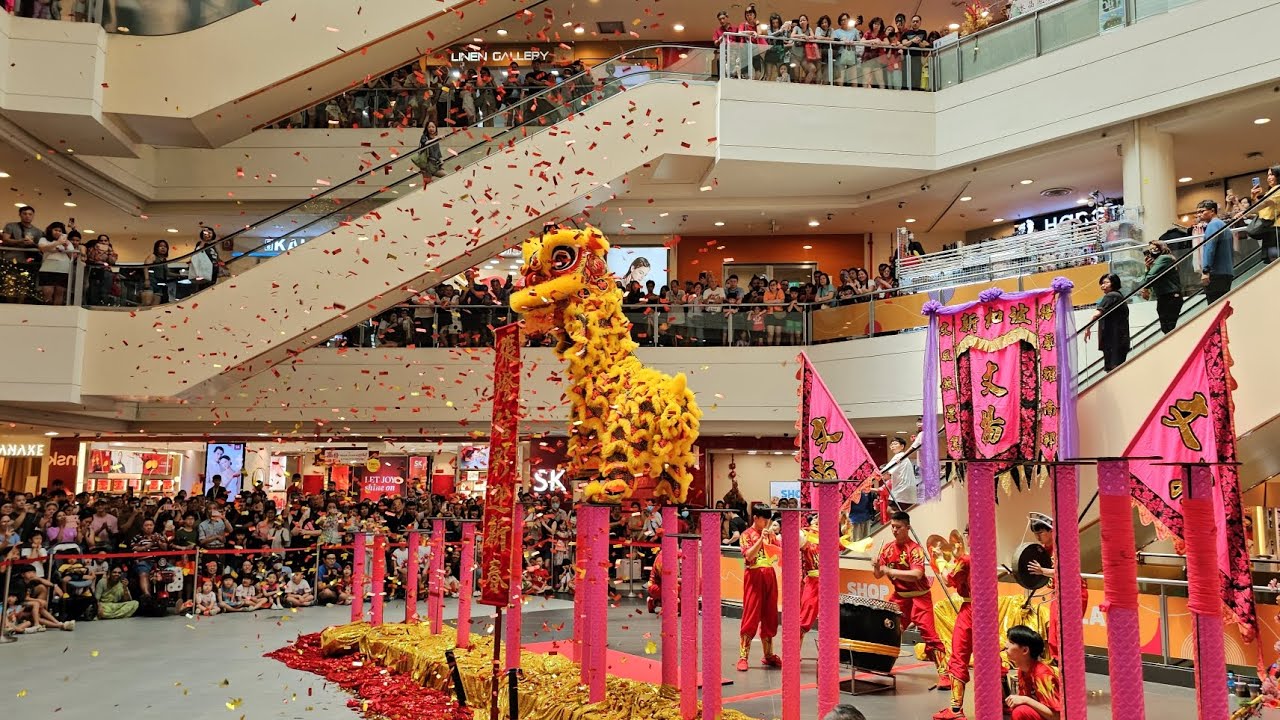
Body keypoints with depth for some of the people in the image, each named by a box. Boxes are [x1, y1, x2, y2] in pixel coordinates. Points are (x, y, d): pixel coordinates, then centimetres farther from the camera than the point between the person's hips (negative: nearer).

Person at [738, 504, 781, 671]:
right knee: (750, 616, -7)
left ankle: (769, 655, 20)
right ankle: (743, 657, -4)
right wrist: (761, 538, -21)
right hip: (754, 576, -5)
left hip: (770, 576, 5)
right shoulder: (747, 535, -2)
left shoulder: (770, 534, 13)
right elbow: (749, 555, -16)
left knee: (769, 617, 10)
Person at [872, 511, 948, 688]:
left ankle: (944, 674, -12)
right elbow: (878, 575, 5)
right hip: (899, 597, 6)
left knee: (929, 634, -13)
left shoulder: (915, 549, -16)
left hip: (919, 597, -6)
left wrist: (890, 571, -31)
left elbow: (917, 575, -30)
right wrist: (876, 567, -18)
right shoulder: (887, 548, 2)